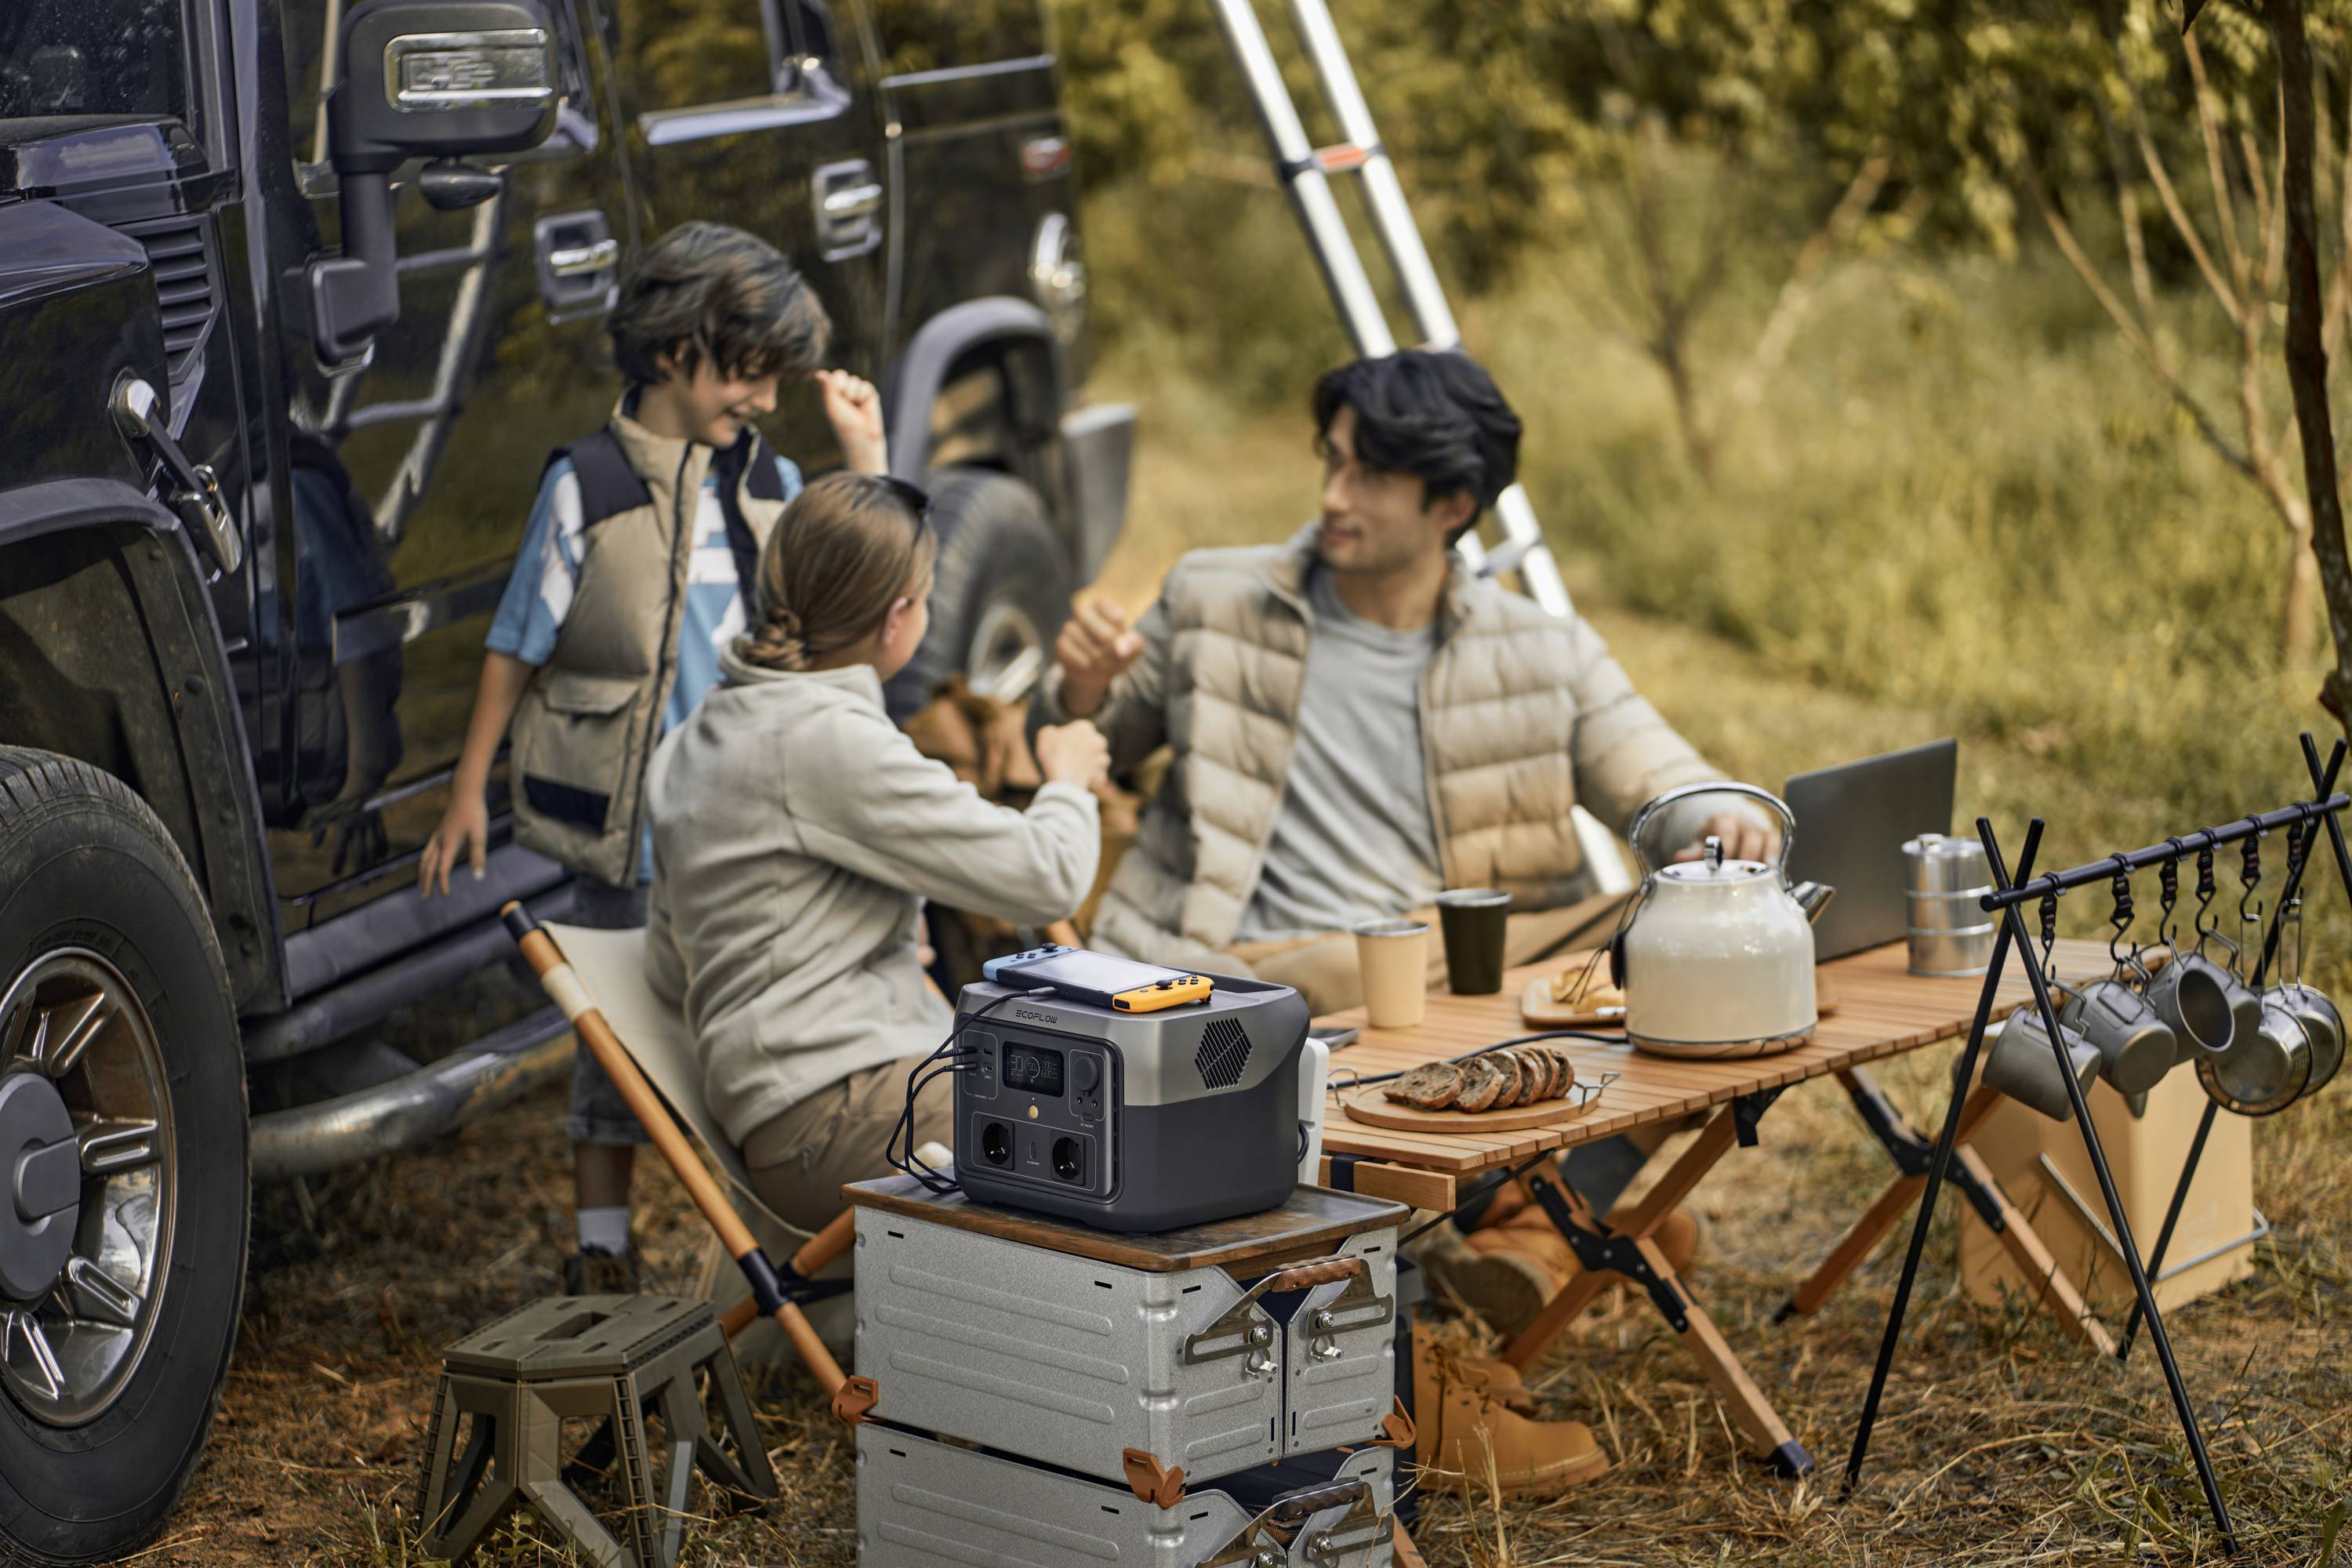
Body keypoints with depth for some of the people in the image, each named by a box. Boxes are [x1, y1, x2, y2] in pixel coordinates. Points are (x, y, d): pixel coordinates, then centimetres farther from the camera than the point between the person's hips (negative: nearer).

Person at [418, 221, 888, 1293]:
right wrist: (469, 791, -2)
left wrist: (863, 448, -1)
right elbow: (516, 648, -2)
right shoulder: (587, 487, -7)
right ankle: (600, 1262, 16)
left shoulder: (769, 486, 7)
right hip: (628, 830, -4)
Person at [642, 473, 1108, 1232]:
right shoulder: (827, 737, -13)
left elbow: (669, 970, 26)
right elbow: (1048, 874, -10)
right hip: (845, 1109, -10)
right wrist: (1067, 777, 12)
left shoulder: (696, 741, 19)